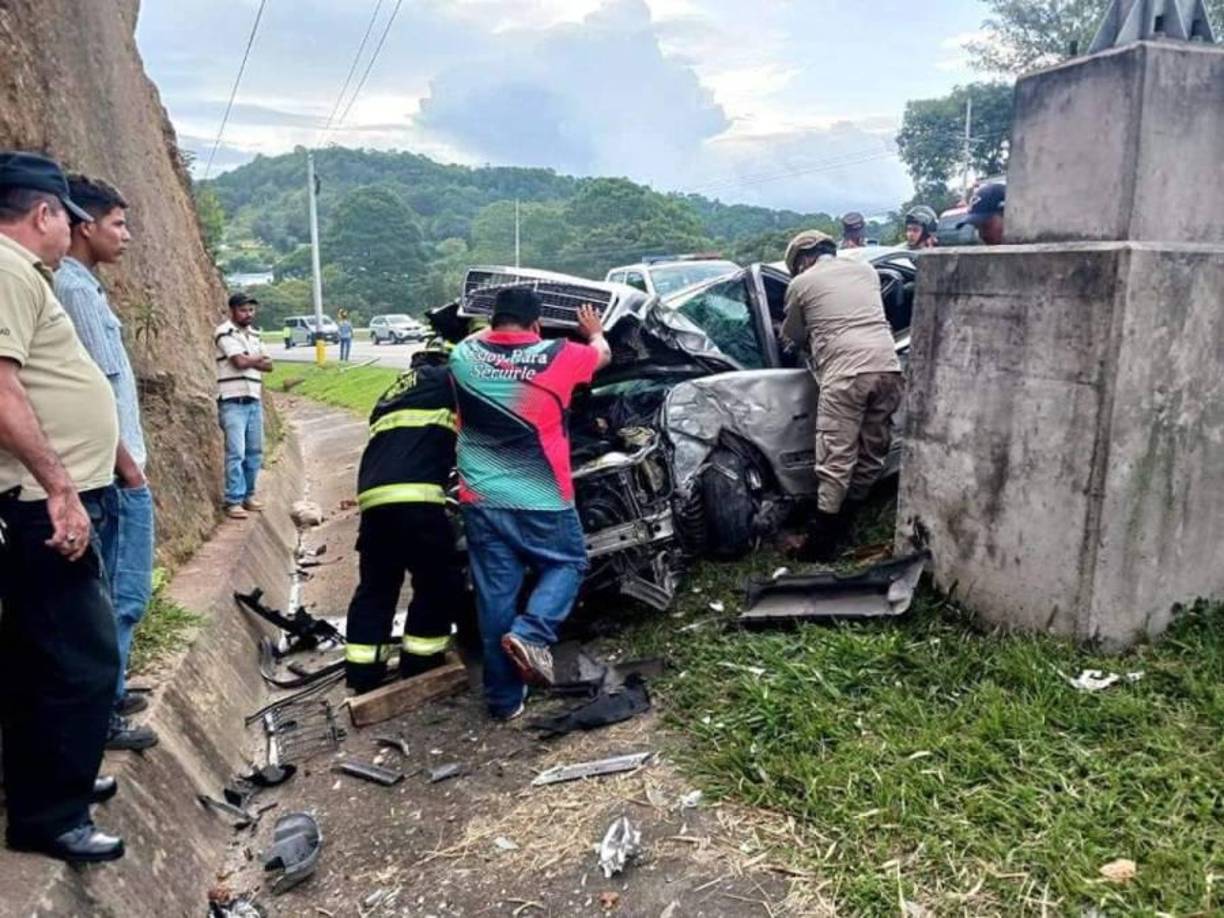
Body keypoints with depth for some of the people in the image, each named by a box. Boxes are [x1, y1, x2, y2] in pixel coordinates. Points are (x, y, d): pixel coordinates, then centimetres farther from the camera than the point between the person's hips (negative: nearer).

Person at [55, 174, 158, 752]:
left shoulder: (75, 284, 14)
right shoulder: (77, 289, -15)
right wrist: (127, 464, -15)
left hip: (109, 471, 10)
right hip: (114, 472, -10)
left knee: (107, 593, 17)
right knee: (123, 596, -3)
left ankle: (103, 693, 27)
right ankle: (100, 713, 6)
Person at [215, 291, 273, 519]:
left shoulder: (254, 335, 17)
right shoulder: (225, 333, -7)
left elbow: (268, 365, 11)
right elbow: (240, 361, -17)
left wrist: (248, 360, -6)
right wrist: (258, 358, 1)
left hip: (254, 401, 7)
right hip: (233, 402, -7)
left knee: (255, 452, 10)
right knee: (236, 452, -9)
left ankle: (248, 495, 20)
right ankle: (233, 501, -4)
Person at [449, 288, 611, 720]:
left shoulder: (464, 356, 0)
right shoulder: (557, 357, -7)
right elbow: (602, 355, 14)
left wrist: (494, 328, 43)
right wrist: (594, 331, 35)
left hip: (481, 500, 3)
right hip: (541, 499, -3)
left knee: (495, 593, 10)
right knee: (568, 565, 21)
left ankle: (504, 697, 18)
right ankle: (529, 634, -2)